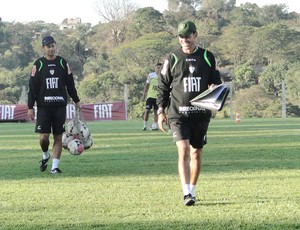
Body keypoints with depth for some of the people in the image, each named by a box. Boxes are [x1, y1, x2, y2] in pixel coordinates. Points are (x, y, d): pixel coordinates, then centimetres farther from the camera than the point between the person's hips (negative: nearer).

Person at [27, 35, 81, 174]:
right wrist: (30, 107, -3)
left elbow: (70, 84, 15)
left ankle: (55, 166, 4)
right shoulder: (38, 64, 2)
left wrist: (76, 101, 15)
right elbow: (32, 87, 2)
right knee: (43, 136, -8)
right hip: (43, 106, -2)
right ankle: (45, 156, 22)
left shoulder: (63, 63, 7)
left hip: (60, 105, 2)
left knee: (58, 137, -1)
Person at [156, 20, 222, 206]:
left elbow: (216, 80, 14)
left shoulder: (208, 57, 6)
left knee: (196, 153, 9)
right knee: (183, 150, -17)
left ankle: (192, 191, 23)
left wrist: (215, 87, -10)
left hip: (201, 114, 2)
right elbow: (163, 86, 8)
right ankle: (187, 193, -22)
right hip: (178, 113, -2)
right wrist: (161, 111, 4)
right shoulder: (172, 58, 3)